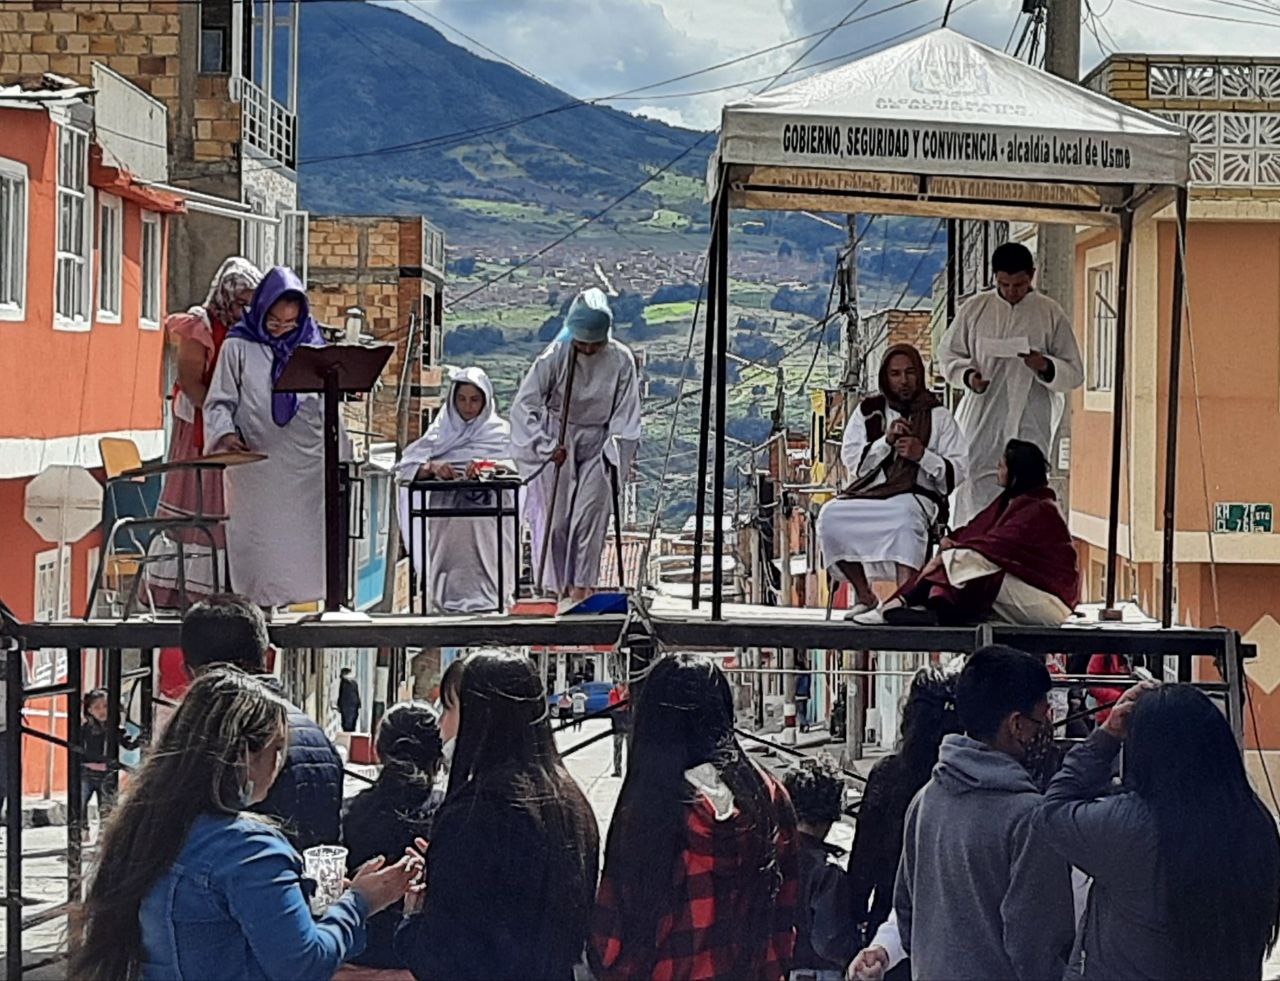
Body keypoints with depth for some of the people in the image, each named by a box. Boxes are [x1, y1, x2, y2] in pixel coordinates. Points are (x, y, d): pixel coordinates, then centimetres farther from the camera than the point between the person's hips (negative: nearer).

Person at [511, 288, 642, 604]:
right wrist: (546, 446, -18)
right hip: (557, 441, -1)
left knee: (591, 514, -9)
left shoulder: (621, 360, -9)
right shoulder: (556, 356, -15)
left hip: (598, 444, 1)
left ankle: (582, 587, -6)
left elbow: (626, 412, -1)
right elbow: (524, 404, -14)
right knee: (555, 518, -1)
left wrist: (614, 454, -8)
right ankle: (555, 587, 8)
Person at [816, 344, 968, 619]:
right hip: (868, 493, 3)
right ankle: (864, 595, -13)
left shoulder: (937, 415, 10)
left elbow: (958, 471, 4)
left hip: (916, 495, -3)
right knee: (830, 515, -27)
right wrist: (886, 441, -7)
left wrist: (922, 455, -12)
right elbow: (852, 462, 6)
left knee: (906, 516, -39)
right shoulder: (868, 411, 16)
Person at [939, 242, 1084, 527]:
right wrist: (968, 375, -6)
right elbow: (947, 354, 15)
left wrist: (1045, 366, -16)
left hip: (1028, 427, -1)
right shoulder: (975, 309, 7)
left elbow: (1075, 373, 6)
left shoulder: (1051, 315, 3)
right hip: (980, 423, 1)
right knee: (973, 497, -3)